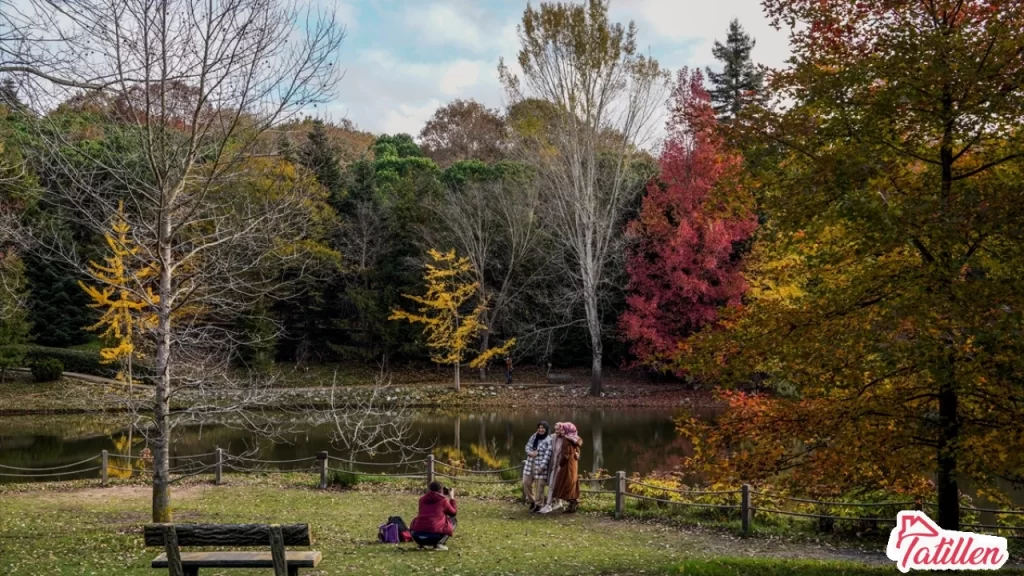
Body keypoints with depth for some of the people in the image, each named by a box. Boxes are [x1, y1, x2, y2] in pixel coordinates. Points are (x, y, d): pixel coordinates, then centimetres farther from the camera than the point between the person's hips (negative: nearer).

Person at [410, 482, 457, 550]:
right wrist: (452, 498, 30)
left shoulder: (422, 499, 15)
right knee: (453, 520, 22)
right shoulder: (443, 500, 4)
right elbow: (454, 512, 18)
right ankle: (440, 543, -1)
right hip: (435, 534, -5)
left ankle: (421, 543, 16)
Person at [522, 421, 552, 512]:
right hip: (530, 464, 7)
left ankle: (538, 504, 8)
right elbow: (527, 446, 12)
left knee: (539, 486, -3)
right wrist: (530, 452, -11)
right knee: (526, 482, 8)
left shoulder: (548, 440, -11)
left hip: (540, 466, -6)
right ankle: (531, 501, 26)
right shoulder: (534, 436, 9)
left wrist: (542, 466, -21)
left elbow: (547, 454, -15)